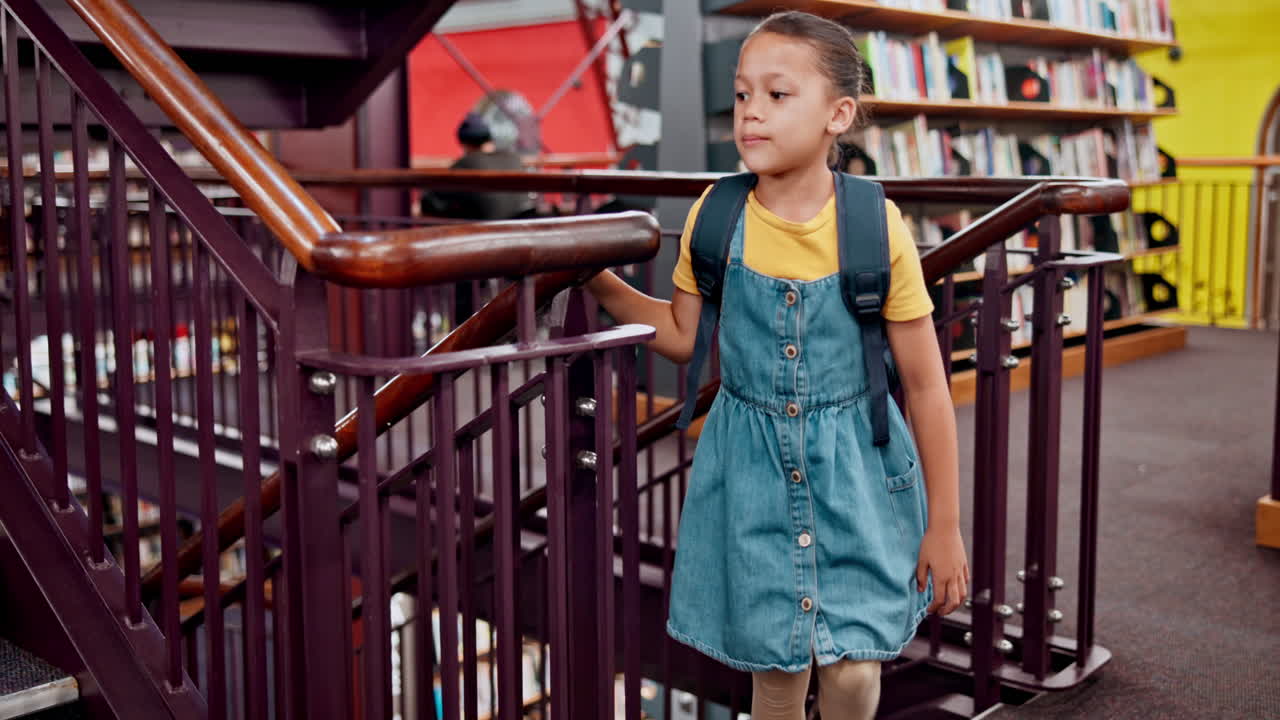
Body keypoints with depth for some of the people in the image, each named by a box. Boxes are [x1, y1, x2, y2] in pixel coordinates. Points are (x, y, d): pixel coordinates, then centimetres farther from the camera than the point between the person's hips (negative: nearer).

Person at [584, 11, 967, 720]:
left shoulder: (877, 228, -14)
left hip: (853, 466, -1)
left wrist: (945, 524, -3)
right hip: (751, 465, 2)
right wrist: (602, 283, -7)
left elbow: (926, 383, -7)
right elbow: (683, 334, 9)